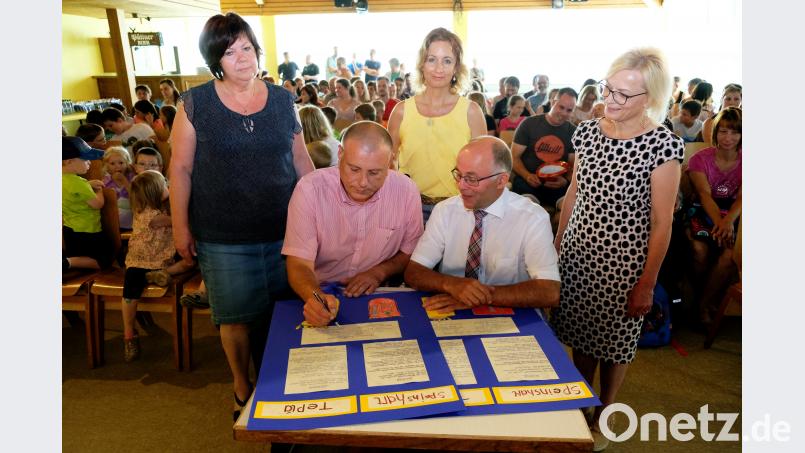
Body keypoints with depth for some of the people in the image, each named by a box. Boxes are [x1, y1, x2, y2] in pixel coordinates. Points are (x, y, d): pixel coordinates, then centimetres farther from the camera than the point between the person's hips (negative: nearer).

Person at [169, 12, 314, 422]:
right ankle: (242, 385, 36)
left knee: (280, 313, 12)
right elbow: (180, 168, 0)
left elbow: (300, 159, 10)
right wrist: (180, 225, -3)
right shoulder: (195, 104, -2)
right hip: (222, 238, -2)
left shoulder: (281, 99, 5)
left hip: (283, 231, 2)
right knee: (236, 317, 10)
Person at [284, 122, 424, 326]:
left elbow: (411, 251, 6)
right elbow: (299, 263, -16)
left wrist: (380, 272, -11)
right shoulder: (309, 189, -15)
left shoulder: (406, 190, -10)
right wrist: (315, 297, -36)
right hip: (323, 294, 1)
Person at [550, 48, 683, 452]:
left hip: (623, 263, -4)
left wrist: (646, 283, -11)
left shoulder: (662, 145, -14)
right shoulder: (588, 131, 1)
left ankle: (601, 419, 37)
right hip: (577, 253, 5)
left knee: (614, 343, 14)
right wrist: (556, 245, 11)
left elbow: (661, 223, -12)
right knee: (580, 335, 17)